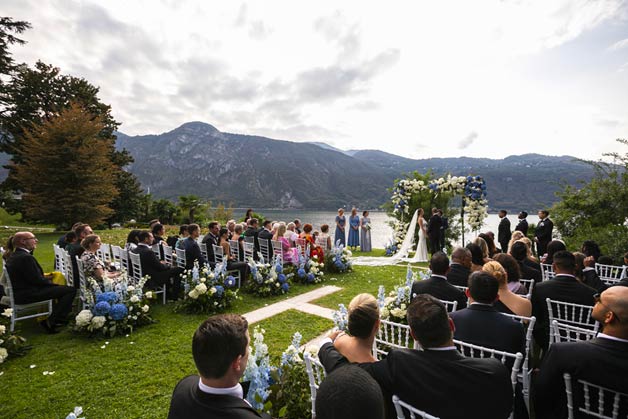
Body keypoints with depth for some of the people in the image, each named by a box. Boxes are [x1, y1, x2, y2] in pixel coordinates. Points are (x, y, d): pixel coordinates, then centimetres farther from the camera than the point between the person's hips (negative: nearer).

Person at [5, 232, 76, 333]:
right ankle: (51, 321, -9)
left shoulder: (13, 256, 9)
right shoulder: (26, 257, -23)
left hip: (19, 293, 11)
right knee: (71, 290, -16)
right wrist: (52, 283, -5)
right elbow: (37, 280, -20)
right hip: (28, 295, -11)